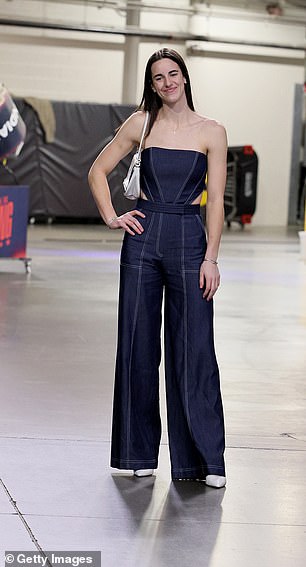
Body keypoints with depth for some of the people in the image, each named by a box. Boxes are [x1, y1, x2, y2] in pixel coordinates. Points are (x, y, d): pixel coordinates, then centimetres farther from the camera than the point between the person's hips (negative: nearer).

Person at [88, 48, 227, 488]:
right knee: (138, 344, 4)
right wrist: (111, 217, 2)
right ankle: (141, 452, 16)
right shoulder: (141, 123, 6)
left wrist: (211, 258, -7)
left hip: (189, 240, -2)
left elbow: (216, 200, -1)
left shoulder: (212, 132, 2)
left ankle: (205, 459, 3)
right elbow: (98, 170, 14)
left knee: (193, 348, -4)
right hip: (144, 238, 2)